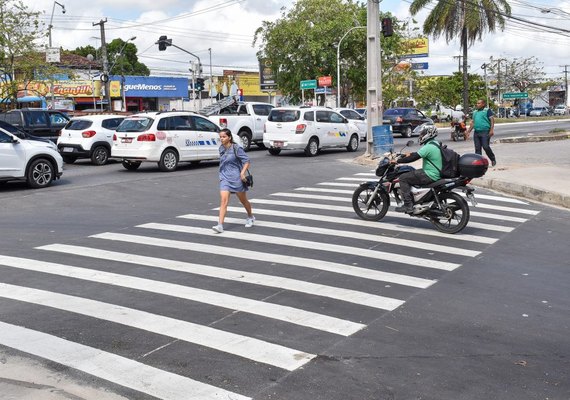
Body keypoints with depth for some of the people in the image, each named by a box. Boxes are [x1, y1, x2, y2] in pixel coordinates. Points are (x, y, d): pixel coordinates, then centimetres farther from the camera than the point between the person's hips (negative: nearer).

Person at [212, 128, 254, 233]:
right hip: (224, 178, 4)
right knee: (223, 200, -12)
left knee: (243, 200, 14)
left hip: (236, 178, -4)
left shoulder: (236, 148, -11)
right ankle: (220, 225, -18)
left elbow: (247, 161, -10)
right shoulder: (221, 149, 7)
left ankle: (250, 217, 40)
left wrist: (242, 173, -22)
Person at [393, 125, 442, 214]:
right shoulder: (435, 144, 12)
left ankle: (408, 206, -14)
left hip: (430, 176, -11)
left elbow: (414, 158, -22)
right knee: (409, 174, 26)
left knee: (403, 178, -11)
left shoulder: (429, 147, -20)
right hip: (436, 174, 11)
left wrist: (397, 161, -14)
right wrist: (410, 154, 30)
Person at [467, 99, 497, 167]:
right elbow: (472, 123, 23)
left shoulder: (487, 110, 1)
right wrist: (468, 131, 17)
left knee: (486, 147, -11)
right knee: (477, 148, 4)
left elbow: (492, 120, -7)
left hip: (485, 132, -6)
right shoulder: (475, 112, 20)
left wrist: (491, 129, -18)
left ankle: (493, 159, 10)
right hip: (476, 133, 6)